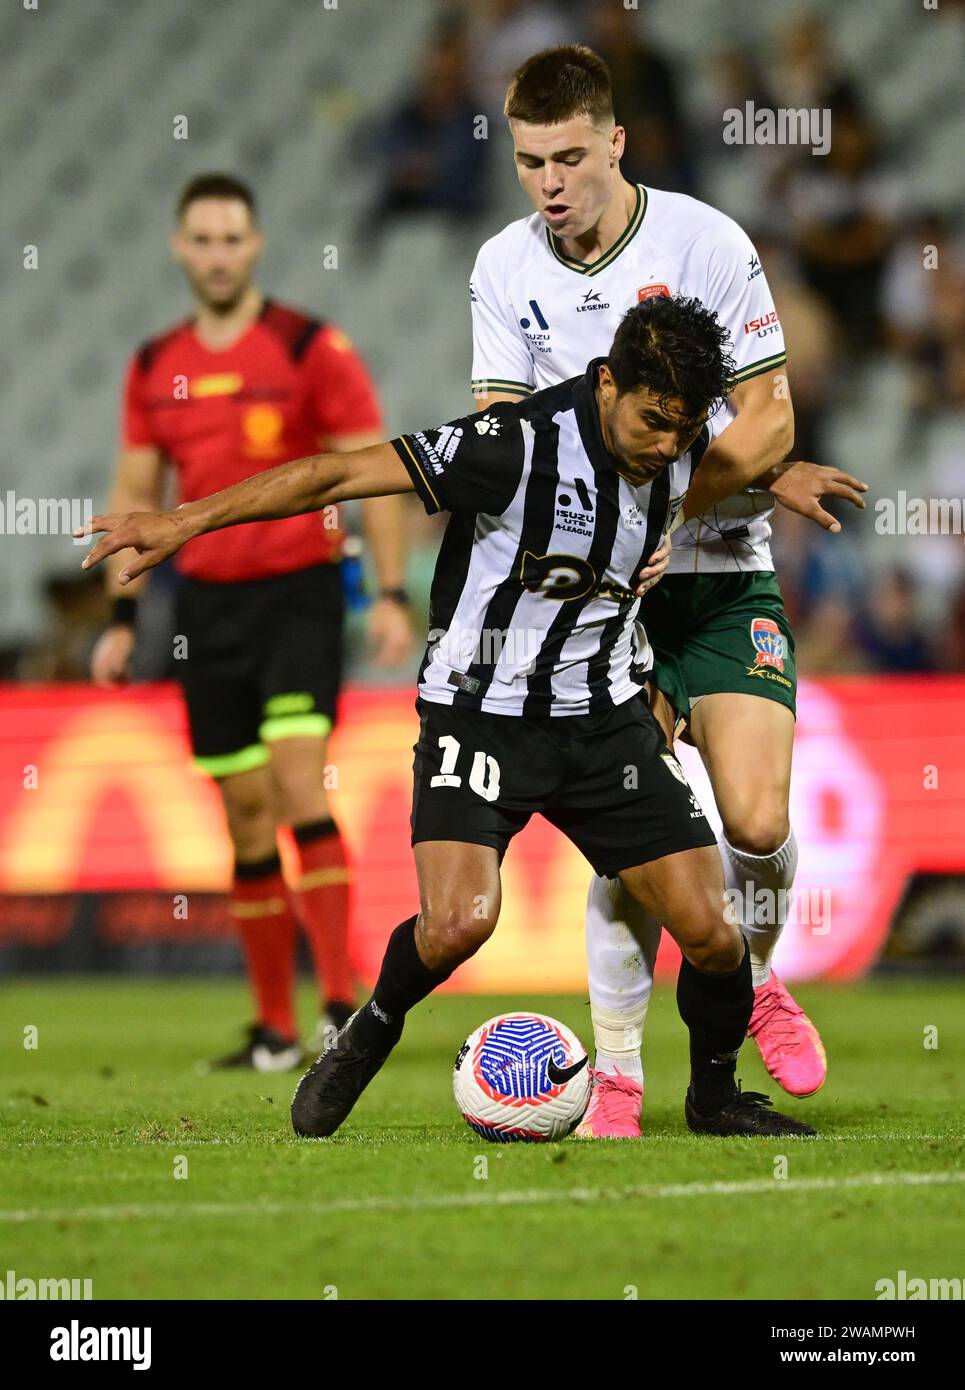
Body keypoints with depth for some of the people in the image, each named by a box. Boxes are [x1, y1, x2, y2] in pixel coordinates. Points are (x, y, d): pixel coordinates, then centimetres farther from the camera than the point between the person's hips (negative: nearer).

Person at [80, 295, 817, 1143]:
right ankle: (370, 1034, 6)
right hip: (481, 713, -5)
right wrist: (185, 522, -28)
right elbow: (341, 473, -25)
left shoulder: (684, 446, -5)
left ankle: (715, 1096, 26)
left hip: (604, 715, 5)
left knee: (713, 934, -3)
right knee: (459, 922, -27)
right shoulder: (522, 445, -25)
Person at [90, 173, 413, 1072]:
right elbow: (135, 494, 16)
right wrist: (122, 619, 10)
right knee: (245, 812, 4)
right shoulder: (154, 368, 9)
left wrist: (391, 594, -13)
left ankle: (343, 999, -16)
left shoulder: (312, 349, -4)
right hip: (206, 602, 4)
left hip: (299, 592, -4)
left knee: (298, 781, -17)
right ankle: (275, 1026, 10)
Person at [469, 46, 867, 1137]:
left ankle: (753, 978, 16)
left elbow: (767, 418, -6)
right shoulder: (502, 269, 2)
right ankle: (617, 1075, 4)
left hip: (720, 572, -1)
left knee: (756, 819, -15)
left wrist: (672, 506, -22)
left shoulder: (705, 242, -7)